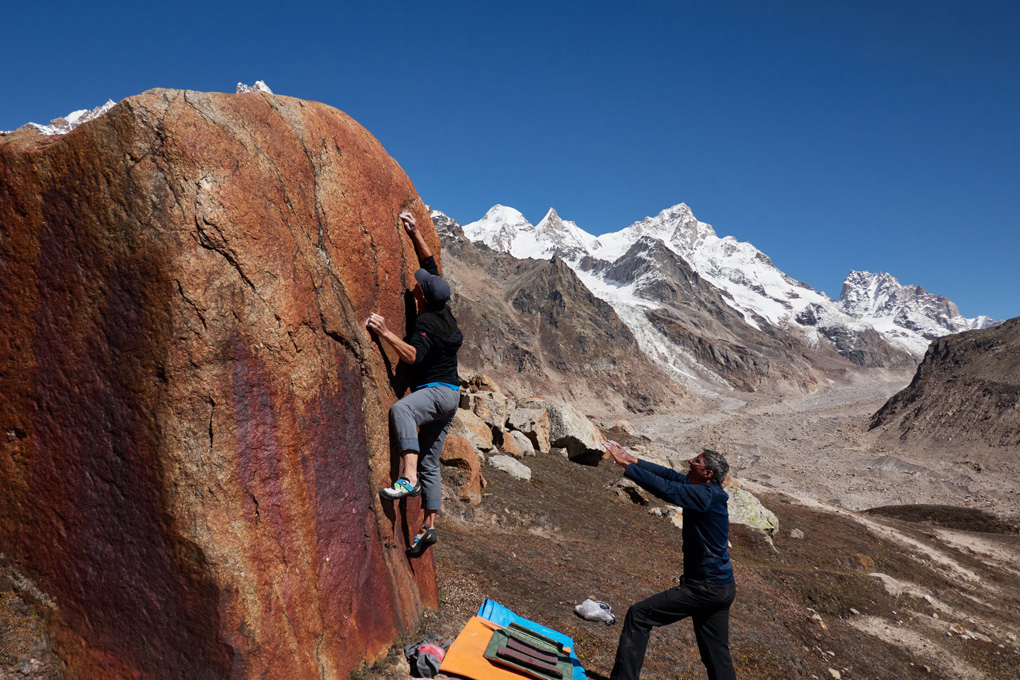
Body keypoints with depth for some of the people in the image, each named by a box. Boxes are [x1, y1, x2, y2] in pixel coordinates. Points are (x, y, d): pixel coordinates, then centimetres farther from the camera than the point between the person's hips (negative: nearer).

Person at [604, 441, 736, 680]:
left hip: (705, 587, -9)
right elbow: (669, 474, 11)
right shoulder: (710, 491, 7)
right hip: (722, 587, 10)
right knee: (716, 654, 16)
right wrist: (634, 461, 7)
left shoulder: (705, 496, -20)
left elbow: (664, 487, -27)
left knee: (638, 615, -5)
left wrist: (627, 466, -22)